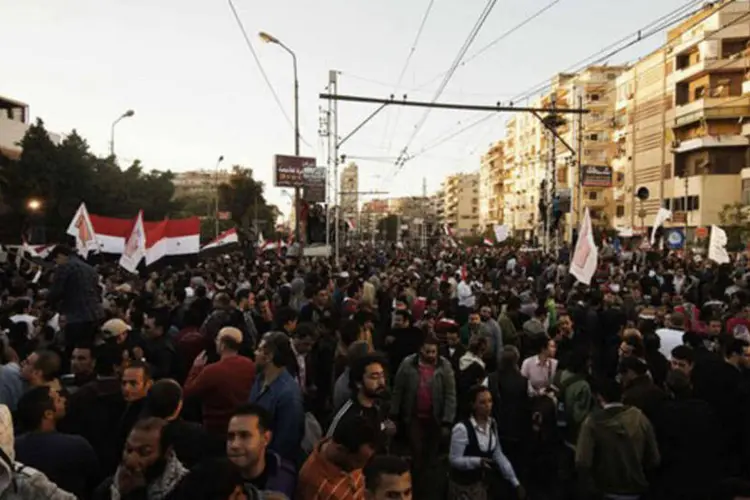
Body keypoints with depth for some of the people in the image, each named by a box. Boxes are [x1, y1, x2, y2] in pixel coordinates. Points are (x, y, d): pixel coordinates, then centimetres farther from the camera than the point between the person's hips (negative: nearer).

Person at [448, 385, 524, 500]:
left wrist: (515, 482, 0)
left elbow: (498, 455, 1)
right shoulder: (462, 428, -26)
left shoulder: (492, 424, -4)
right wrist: (478, 461, -35)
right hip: (461, 486, -6)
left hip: (480, 483, 6)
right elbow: (454, 459, -22)